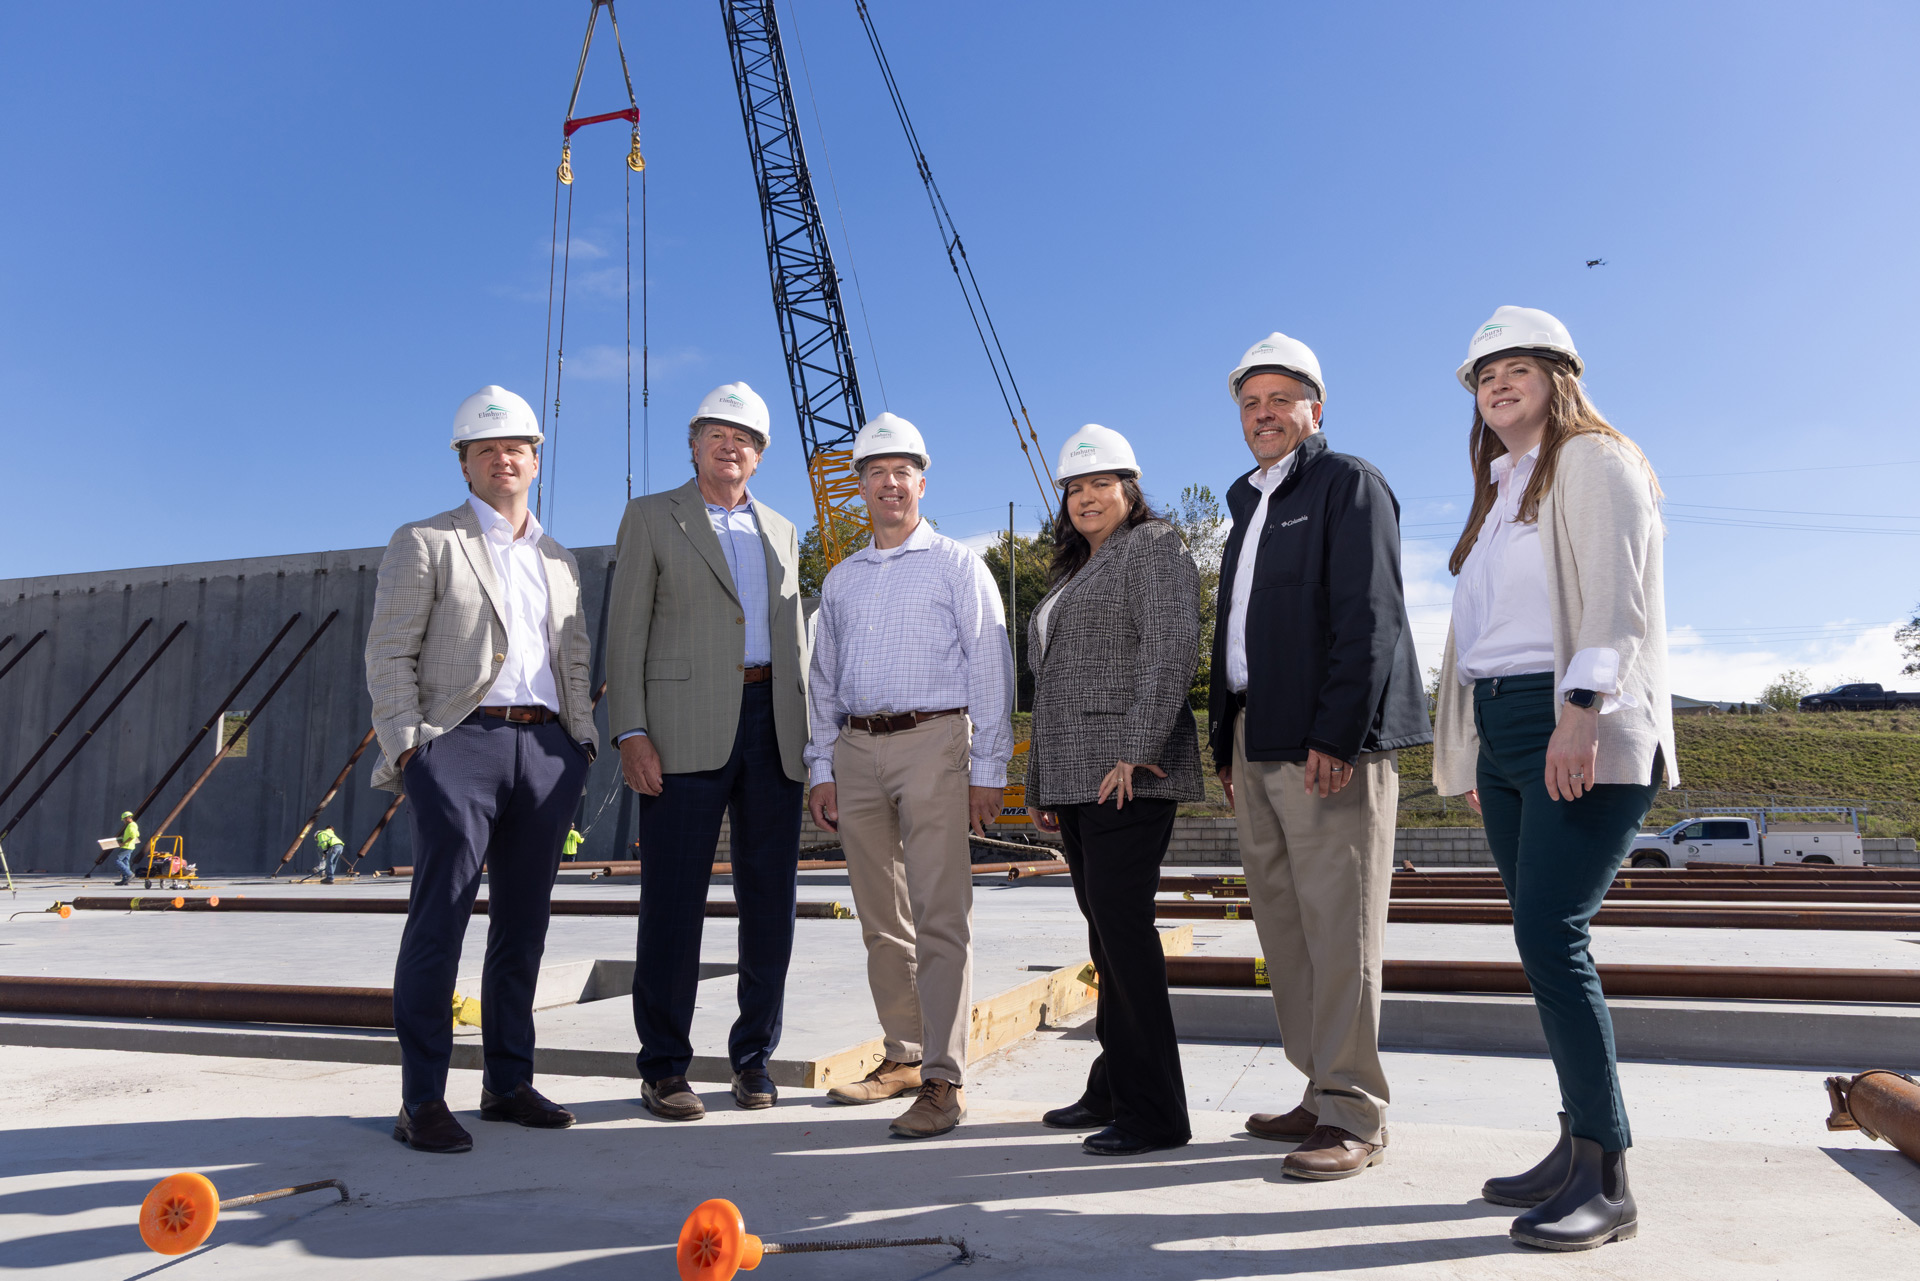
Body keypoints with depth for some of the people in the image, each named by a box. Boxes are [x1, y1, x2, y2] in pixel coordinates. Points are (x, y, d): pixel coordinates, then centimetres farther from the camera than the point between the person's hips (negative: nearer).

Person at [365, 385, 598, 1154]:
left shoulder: (559, 560, 20)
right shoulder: (424, 543, 6)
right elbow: (388, 655, 0)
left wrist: (582, 740, 8)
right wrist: (407, 746, -10)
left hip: (545, 749, 5)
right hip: (461, 743, -4)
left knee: (523, 922, 7)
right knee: (439, 919, -7)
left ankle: (508, 1083, 17)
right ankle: (422, 1100, 0)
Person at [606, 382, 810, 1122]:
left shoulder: (781, 532, 19)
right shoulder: (650, 517, 7)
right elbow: (626, 633, 0)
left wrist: (805, 736, 10)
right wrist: (631, 734, -11)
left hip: (772, 725, 4)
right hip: (687, 727, -4)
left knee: (770, 901, 5)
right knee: (673, 901, -2)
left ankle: (754, 1056, 19)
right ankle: (663, 1068, 10)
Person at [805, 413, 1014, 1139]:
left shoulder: (957, 566, 4)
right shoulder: (840, 580, 19)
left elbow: (990, 670, -2)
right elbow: (824, 679, 19)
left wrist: (988, 769, -8)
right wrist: (822, 768, 10)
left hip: (932, 743, -5)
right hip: (857, 752, 6)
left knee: (940, 917, -9)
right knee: (881, 920, 10)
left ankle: (944, 1080, -5)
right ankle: (904, 1057, 22)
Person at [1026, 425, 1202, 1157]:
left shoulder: (1153, 548, 0)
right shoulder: (1072, 574, 25)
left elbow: (1173, 649, -14)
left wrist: (1137, 749, -22)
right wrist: (1042, 784, 20)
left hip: (1129, 774, -8)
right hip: (1077, 778, 8)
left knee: (1121, 923, -11)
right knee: (1105, 931, 11)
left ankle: (1154, 1113, -4)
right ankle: (1113, 1089, 20)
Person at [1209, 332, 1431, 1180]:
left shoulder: (1347, 483, 1)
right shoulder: (1250, 506, 24)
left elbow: (1366, 617, -11)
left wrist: (1336, 736, -19)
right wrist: (1228, 745, 15)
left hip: (1328, 744, -8)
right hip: (1258, 743, 8)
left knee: (1338, 930, -6)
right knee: (1285, 929, 8)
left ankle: (1353, 1117, 1)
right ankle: (1323, 1094, 17)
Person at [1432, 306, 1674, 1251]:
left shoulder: (1593, 461, 2)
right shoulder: (1499, 490, 24)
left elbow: (1615, 592, -12)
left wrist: (1581, 709, -24)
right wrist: (1470, 752, 16)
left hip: (1579, 730, -8)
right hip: (1502, 732, 8)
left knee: (1549, 934, -15)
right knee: (1544, 943, 6)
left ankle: (1607, 1181, -7)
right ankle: (1581, 1146, 14)